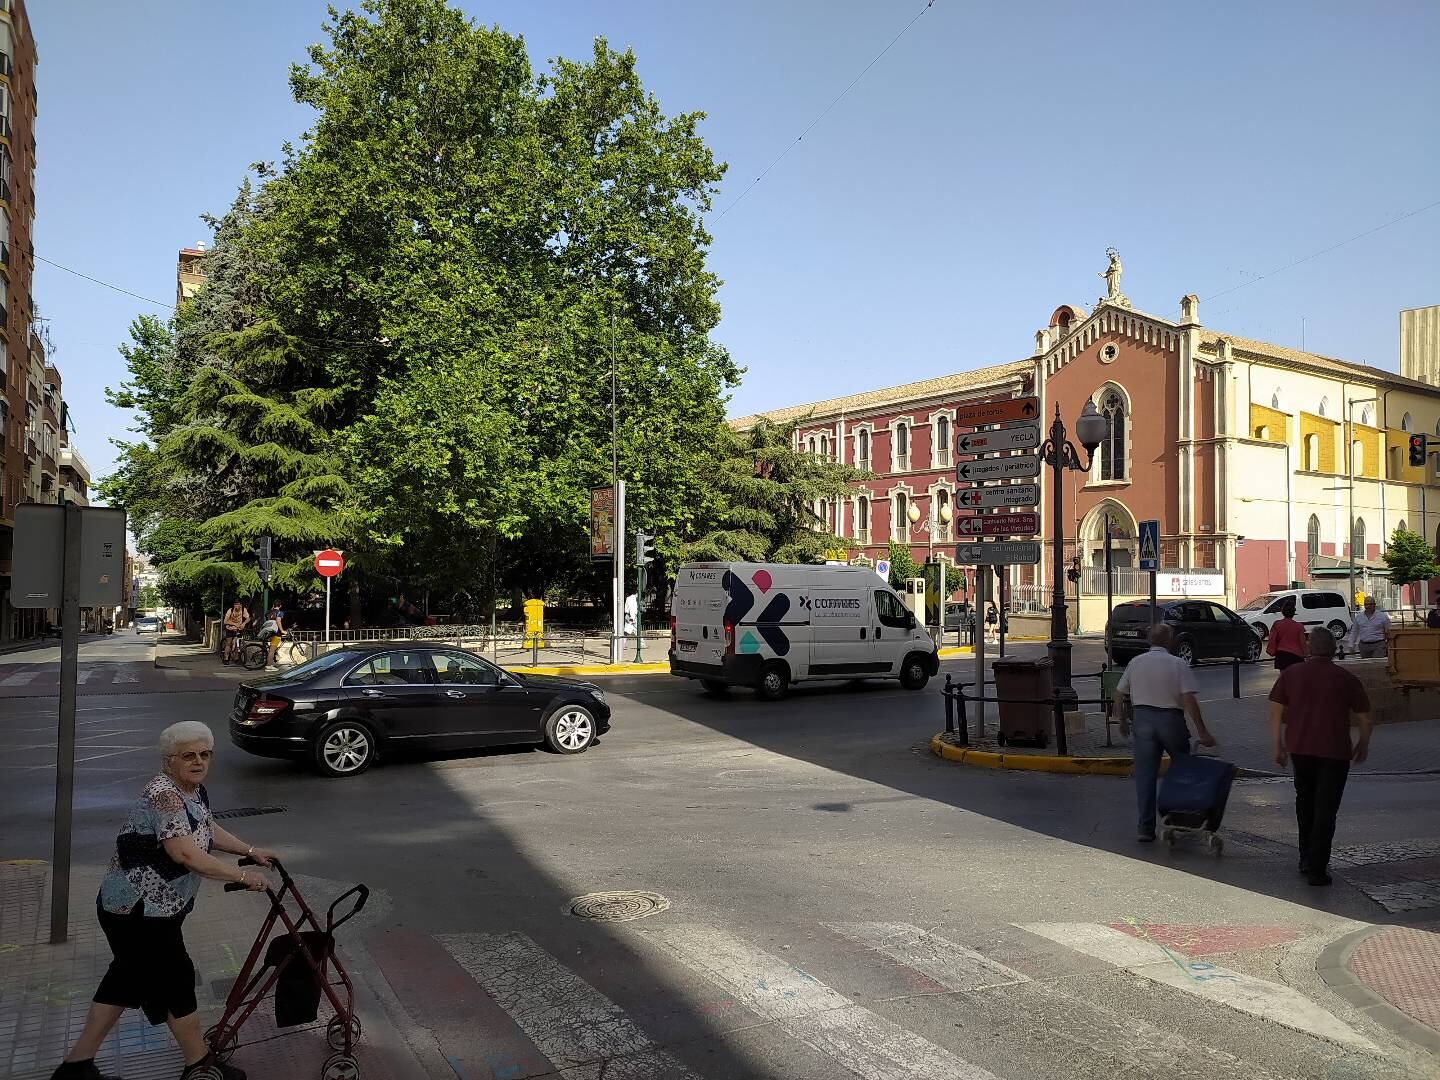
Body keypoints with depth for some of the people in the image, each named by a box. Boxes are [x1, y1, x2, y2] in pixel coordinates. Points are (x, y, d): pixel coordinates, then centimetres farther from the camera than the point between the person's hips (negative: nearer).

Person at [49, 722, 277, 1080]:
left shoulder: (194, 790, 5)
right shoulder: (163, 795, -26)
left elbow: (208, 830, 22)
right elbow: (185, 854, -34)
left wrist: (252, 851, 19)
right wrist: (242, 876, -28)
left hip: (150, 906, 10)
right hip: (139, 911, -10)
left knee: (128, 978, 18)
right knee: (176, 980, 3)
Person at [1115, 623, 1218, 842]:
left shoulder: (1136, 662, 5)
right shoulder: (1179, 664, -5)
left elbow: (1118, 694, 7)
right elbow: (1189, 699, -14)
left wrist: (1122, 721, 21)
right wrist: (1202, 732, -12)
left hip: (1142, 718, 2)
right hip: (1171, 719, -2)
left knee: (1145, 774, 4)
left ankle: (1146, 828, 2)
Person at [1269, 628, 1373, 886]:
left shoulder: (1290, 674, 2)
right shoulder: (1347, 679, -1)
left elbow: (1275, 712, 1)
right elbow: (1364, 719, 4)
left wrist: (1279, 746, 9)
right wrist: (1363, 745, 21)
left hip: (1299, 747, 2)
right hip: (1335, 751, -2)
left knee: (1305, 801, 21)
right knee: (1325, 809, 1)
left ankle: (1306, 859, 27)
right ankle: (1317, 869, 0)